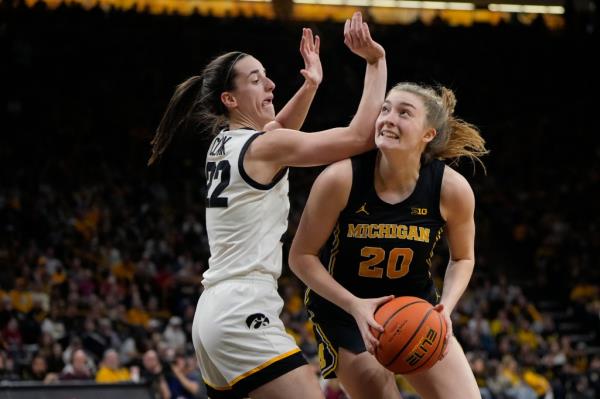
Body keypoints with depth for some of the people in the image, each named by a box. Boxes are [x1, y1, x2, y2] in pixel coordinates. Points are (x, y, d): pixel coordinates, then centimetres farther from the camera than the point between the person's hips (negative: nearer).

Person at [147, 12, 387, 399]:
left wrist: (310, 85, 23)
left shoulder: (225, 143, 15)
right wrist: (376, 61, -5)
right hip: (244, 312, -10)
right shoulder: (262, 147, -9)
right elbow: (361, 136, -12)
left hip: (214, 310, 10)